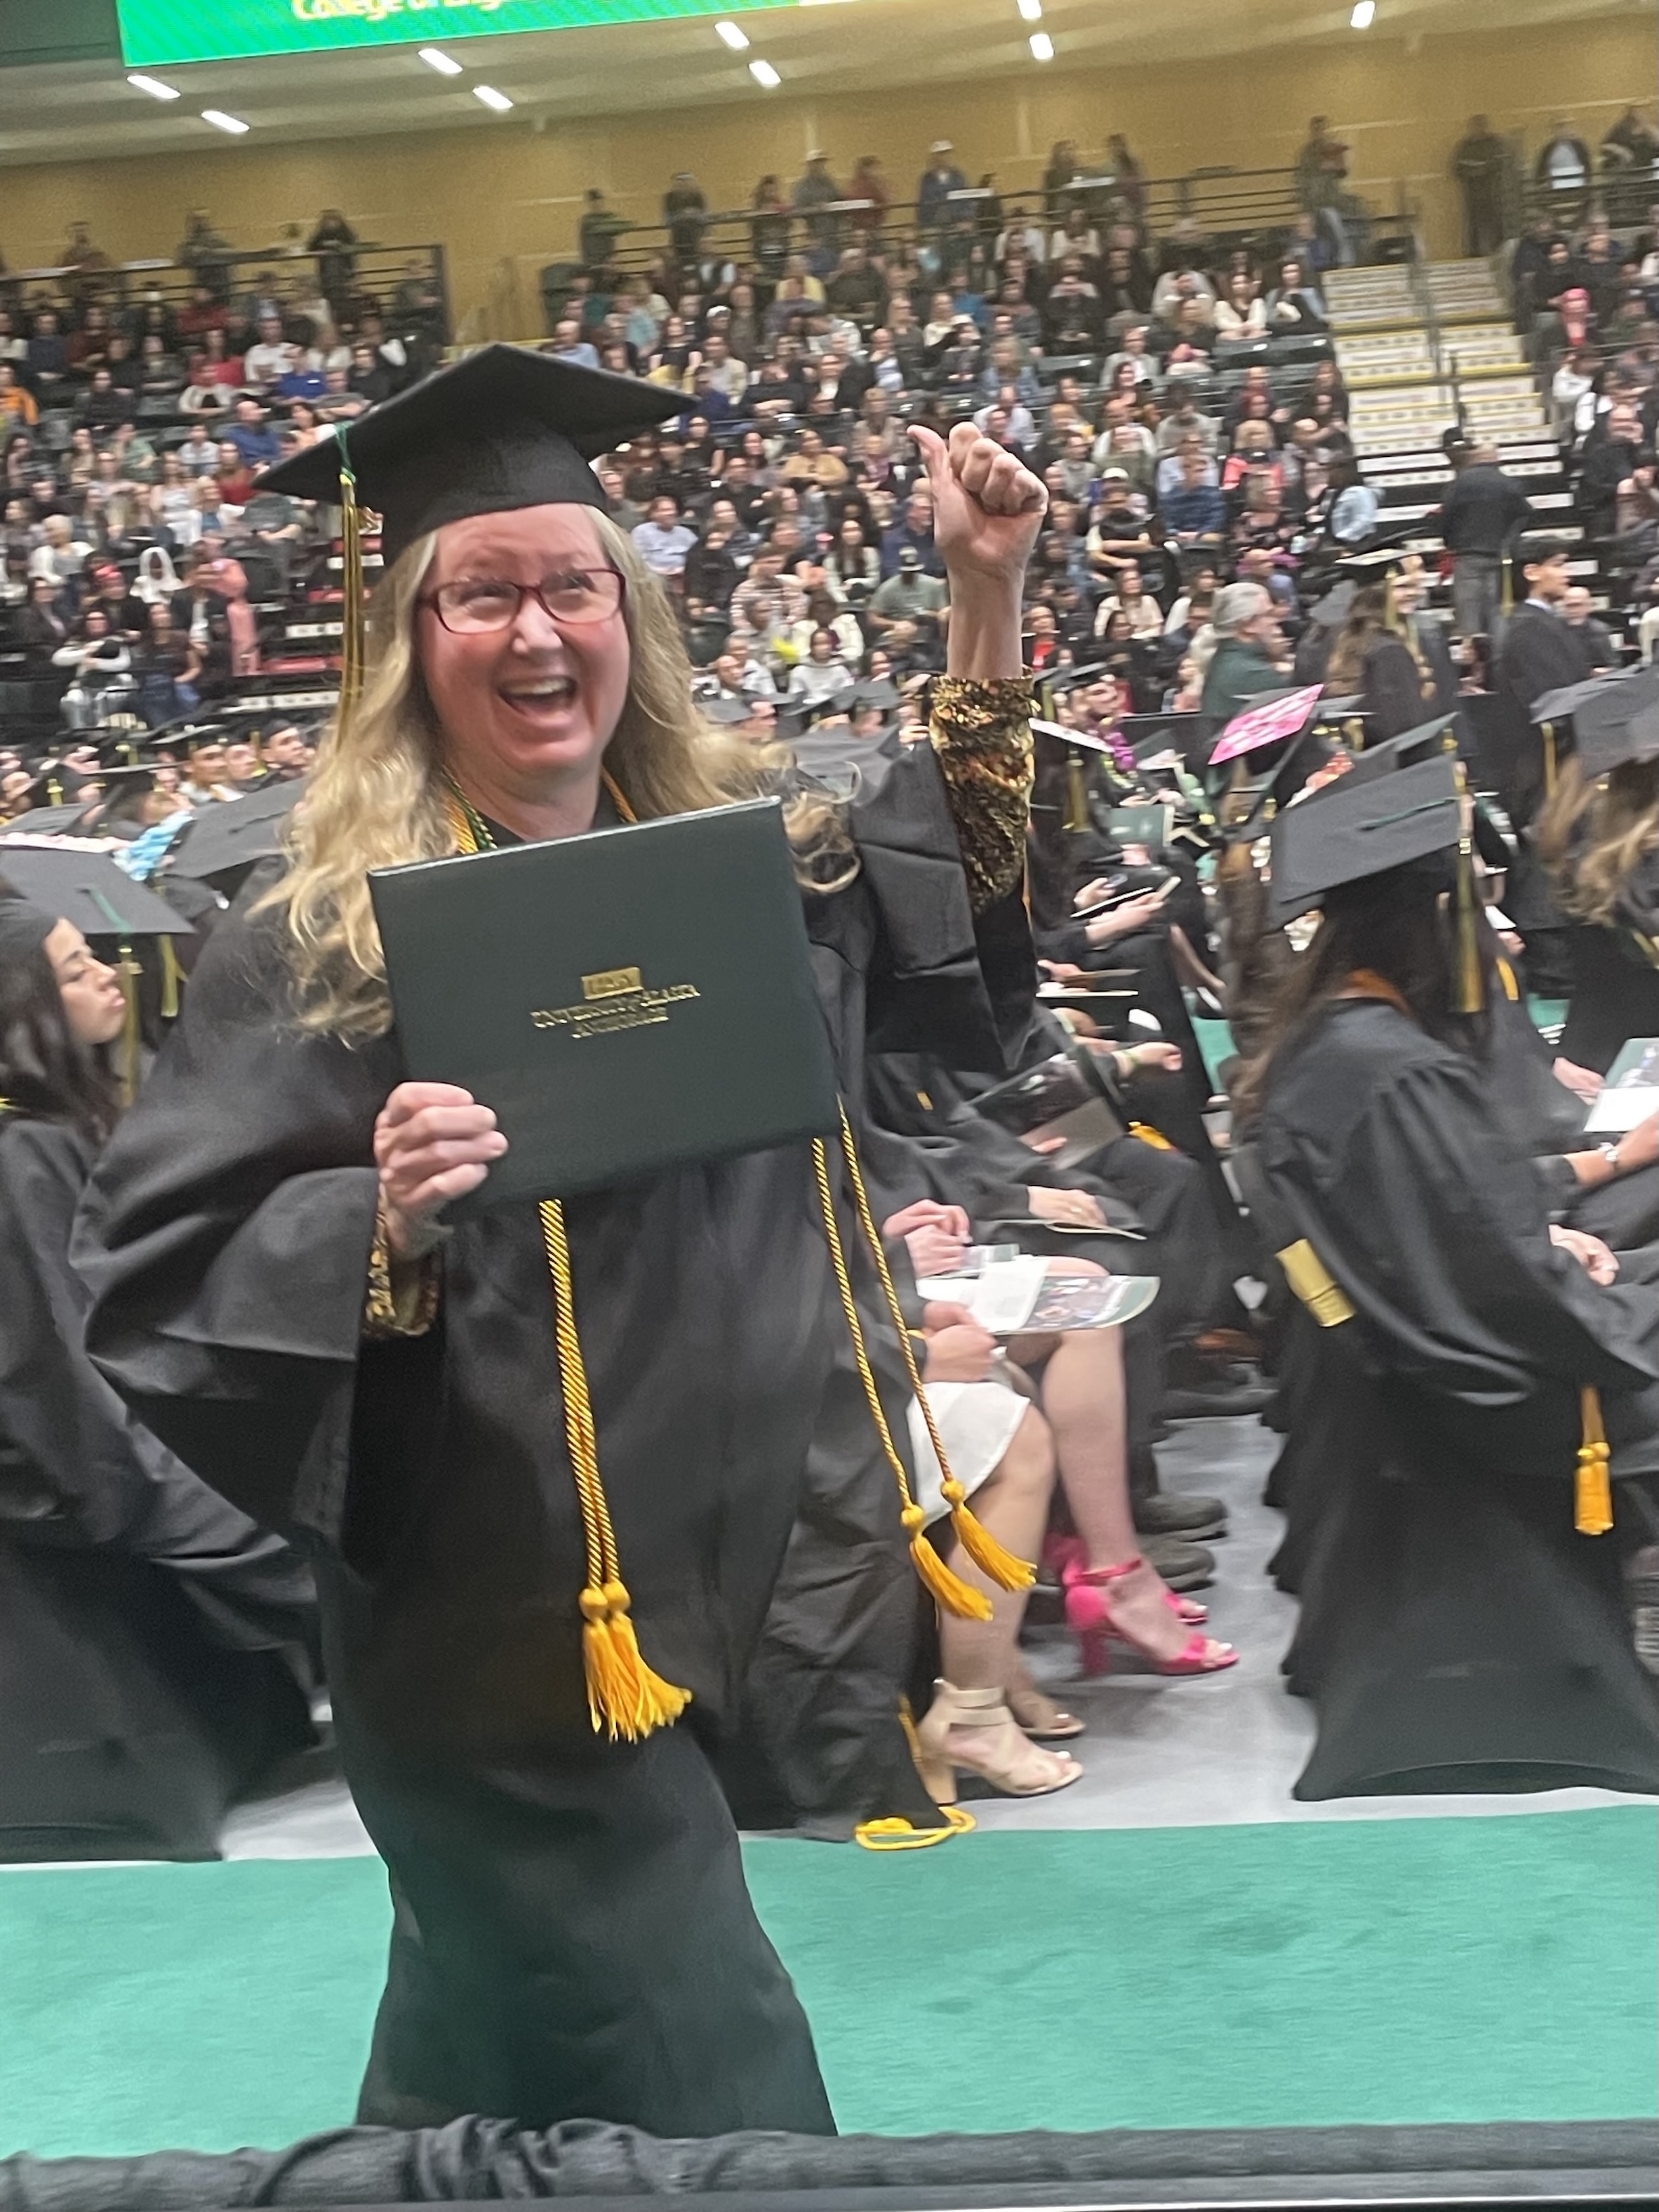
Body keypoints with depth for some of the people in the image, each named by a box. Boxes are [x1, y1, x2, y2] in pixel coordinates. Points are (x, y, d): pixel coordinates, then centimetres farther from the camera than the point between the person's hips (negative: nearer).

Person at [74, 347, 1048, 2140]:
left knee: (488, 2094, 23)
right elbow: (153, 1280, -12)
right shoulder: (320, 939, -11)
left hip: (723, 1588, 6)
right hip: (503, 1627, -6)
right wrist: (381, 1215, -30)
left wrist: (988, 601, 12)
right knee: (727, 2124, -1)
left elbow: (970, 908, 22)